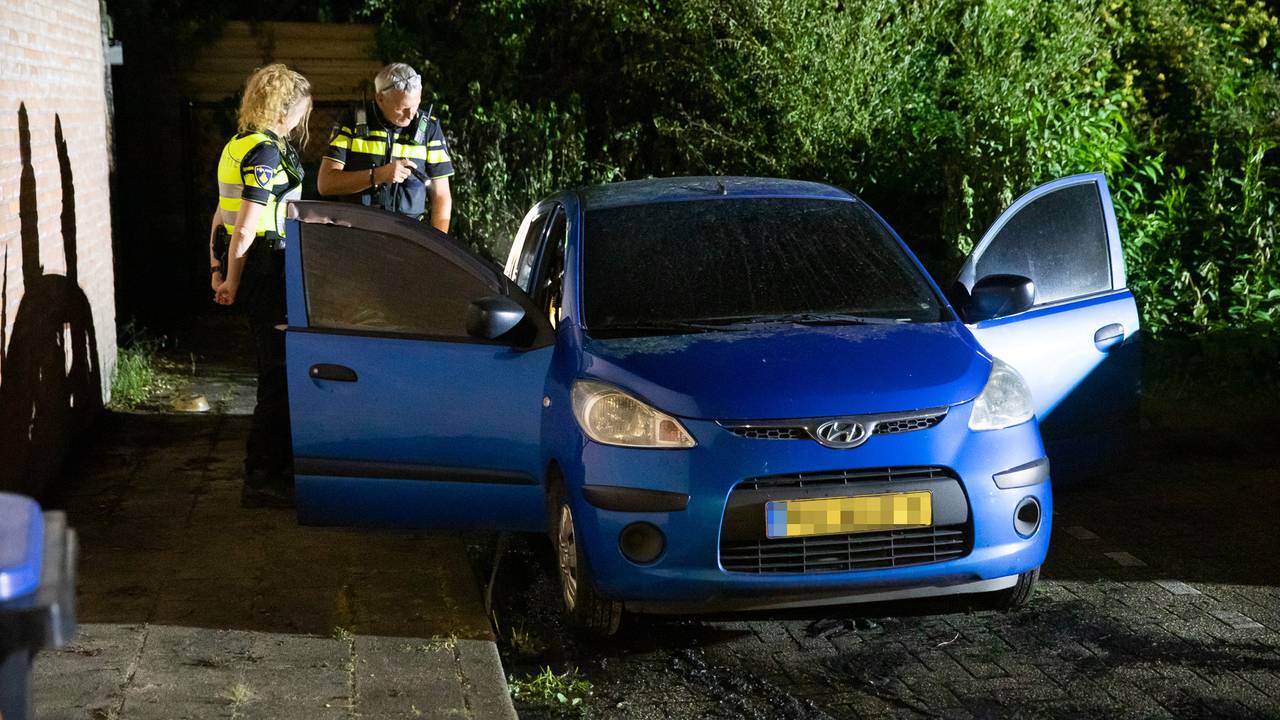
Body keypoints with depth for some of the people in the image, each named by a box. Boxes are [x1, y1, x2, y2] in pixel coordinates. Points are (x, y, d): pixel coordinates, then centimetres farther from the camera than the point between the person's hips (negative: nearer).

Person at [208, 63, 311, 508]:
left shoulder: (238, 146, 16)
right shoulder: (266, 152, -15)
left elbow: (223, 215, 19)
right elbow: (246, 227, -19)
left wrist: (219, 267, 21)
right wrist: (232, 281, -13)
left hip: (252, 269, 10)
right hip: (269, 268, -10)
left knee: (275, 372, 18)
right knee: (280, 375, -4)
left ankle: (277, 468, 29)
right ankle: (262, 480, 0)